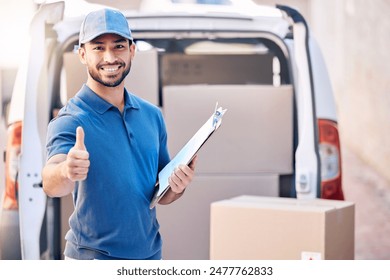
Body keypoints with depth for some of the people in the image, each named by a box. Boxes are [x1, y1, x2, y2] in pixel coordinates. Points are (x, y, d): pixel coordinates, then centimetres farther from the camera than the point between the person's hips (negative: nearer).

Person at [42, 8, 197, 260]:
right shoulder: (71, 121, -14)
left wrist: (177, 187, -10)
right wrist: (67, 171, -53)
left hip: (151, 255, 5)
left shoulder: (152, 115, 4)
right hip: (93, 258, -5)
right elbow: (52, 185, -32)